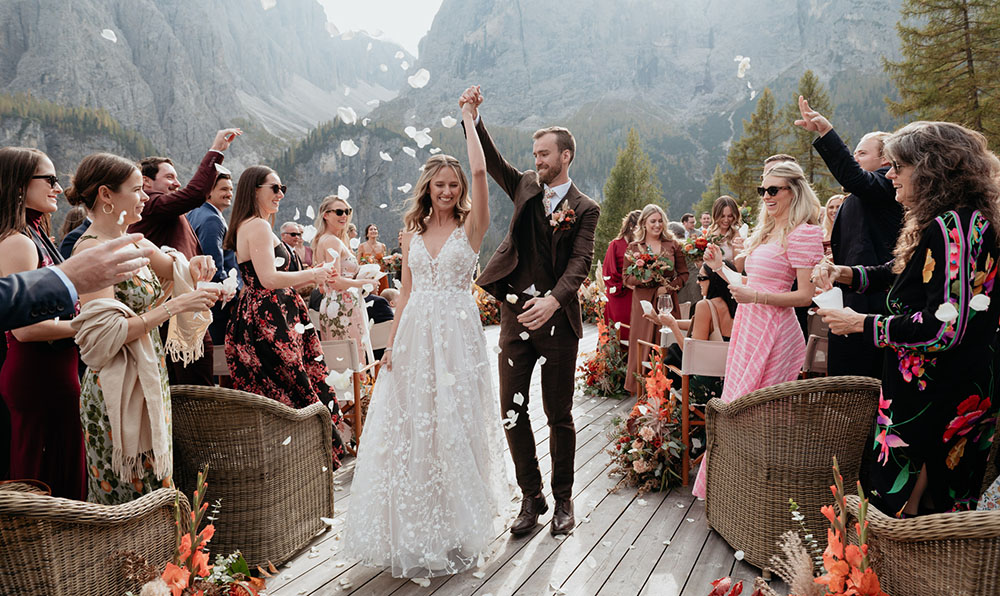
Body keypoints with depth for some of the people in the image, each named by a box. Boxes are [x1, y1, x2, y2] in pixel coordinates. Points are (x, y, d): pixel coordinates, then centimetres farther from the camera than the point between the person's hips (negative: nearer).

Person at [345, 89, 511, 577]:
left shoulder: (471, 228, 0)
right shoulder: (413, 234, 12)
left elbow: (480, 170, -12)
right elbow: (406, 293, 12)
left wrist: (469, 119, 0)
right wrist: (391, 345, 4)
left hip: (457, 335, -4)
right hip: (414, 336, 4)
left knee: (453, 426, 0)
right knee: (408, 428, 5)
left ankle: (455, 531, 16)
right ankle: (415, 533, 20)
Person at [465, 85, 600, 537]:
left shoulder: (584, 209, 0)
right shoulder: (526, 187, 12)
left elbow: (580, 263, -12)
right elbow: (490, 161, 4)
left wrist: (553, 300, -29)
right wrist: (473, 117, -10)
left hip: (557, 318, -3)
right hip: (515, 313, 4)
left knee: (559, 415, 6)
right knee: (512, 410, 4)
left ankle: (563, 500, 23)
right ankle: (531, 497, 20)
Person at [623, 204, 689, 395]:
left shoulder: (673, 245, 7)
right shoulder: (633, 247, 6)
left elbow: (684, 274, 8)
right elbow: (625, 278, 4)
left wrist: (668, 287, -8)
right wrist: (641, 278, -16)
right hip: (643, 302, -1)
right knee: (643, 346, 0)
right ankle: (641, 389, 9)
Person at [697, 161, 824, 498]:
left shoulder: (803, 234, -10)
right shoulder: (765, 233, 17)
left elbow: (805, 295, -15)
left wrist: (756, 297, -23)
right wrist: (720, 267, 14)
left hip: (773, 329, -9)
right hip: (748, 326, 9)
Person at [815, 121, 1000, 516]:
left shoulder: (953, 225, -21)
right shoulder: (943, 221, 11)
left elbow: (946, 327, -26)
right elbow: (898, 274, 23)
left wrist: (862, 324, -17)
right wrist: (846, 274, 6)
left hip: (935, 395, -10)